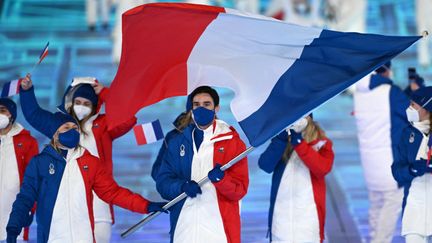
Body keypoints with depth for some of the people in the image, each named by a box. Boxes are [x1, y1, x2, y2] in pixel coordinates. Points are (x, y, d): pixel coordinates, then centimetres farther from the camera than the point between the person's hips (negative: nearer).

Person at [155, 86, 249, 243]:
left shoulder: (232, 142, 3)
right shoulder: (177, 142, 12)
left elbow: (240, 189, -1)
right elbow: (163, 181, 7)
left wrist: (221, 179, -20)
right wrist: (182, 186, -13)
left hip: (219, 228, -2)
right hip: (183, 228, 2)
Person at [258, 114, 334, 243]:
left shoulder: (320, 144, 2)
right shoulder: (281, 140, 9)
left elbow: (323, 167, -18)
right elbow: (265, 165, -7)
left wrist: (298, 142, -20)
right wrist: (281, 138, -17)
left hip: (308, 215, -2)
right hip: (282, 215, 2)